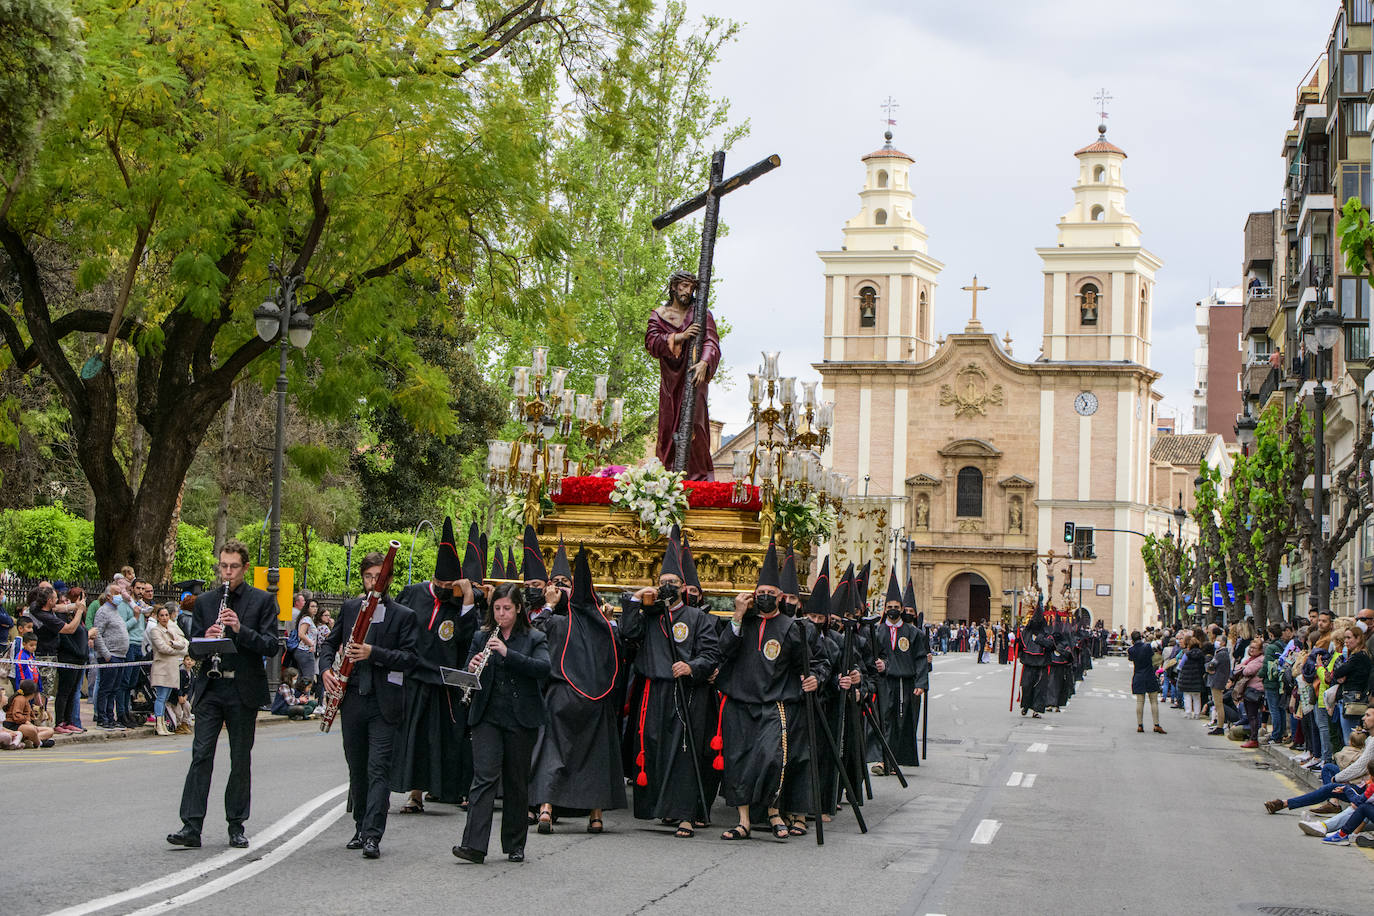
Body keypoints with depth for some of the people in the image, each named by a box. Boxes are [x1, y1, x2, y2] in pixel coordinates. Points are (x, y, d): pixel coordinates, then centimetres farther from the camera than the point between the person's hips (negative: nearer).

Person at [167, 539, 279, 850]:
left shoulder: (262, 601, 2)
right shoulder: (205, 601, 10)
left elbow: (271, 647, -5)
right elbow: (192, 646, 11)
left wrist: (241, 630, -19)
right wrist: (206, 638, -12)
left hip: (244, 690, -2)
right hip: (210, 688, 2)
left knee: (241, 760, 5)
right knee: (201, 755, -5)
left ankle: (236, 826, 14)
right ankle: (191, 827, -7)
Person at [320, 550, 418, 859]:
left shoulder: (403, 615, -1)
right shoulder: (350, 608, 11)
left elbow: (410, 658, -9)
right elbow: (330, 643, 19)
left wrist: (373, 653, -20)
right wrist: (327, 668, -1)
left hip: (383, 703, -4)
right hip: (352, 699, 4)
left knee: (379, 769, -10)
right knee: (357, 769, 12)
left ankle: (373, 835, -14)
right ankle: (361, 828, 24)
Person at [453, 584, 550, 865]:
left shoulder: (534, 639, 4)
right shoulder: (481, 638, 11)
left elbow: (543, 668, -13)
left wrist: (507, 653, -22)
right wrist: (472, 668, -15)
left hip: (521, 719, 0)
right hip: (487, 717, 0)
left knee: (517, 783, 6)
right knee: (485, 776, -12)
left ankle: (515, 845, 18)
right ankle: (474, 846, -19)